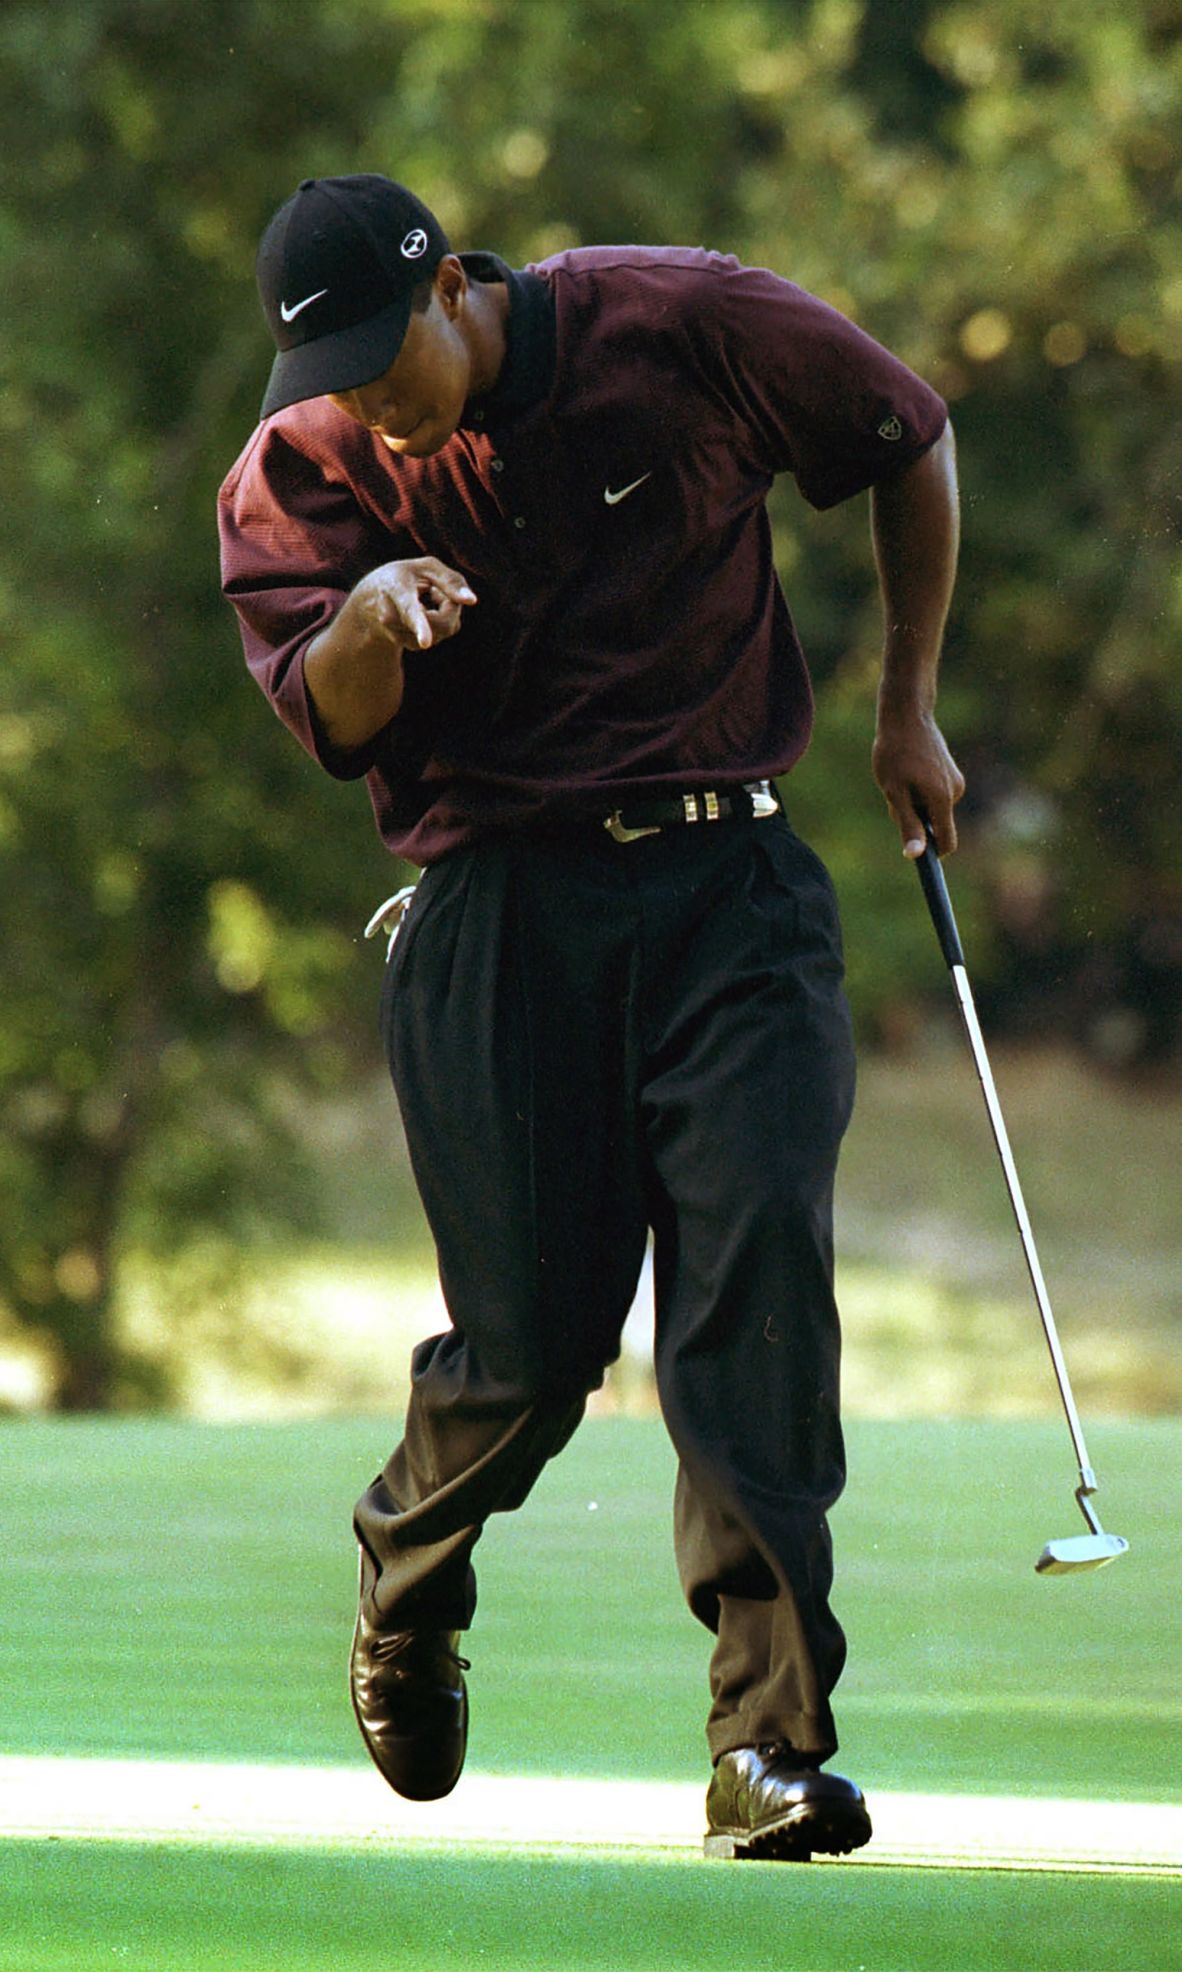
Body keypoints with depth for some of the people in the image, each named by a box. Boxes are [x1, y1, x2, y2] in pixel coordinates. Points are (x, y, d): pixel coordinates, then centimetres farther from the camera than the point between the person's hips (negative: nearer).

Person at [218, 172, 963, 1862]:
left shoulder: (692, 329, -3)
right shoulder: (302, 469, 0)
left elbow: (911, 443, 12)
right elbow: (329, 720, -10)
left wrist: (909, 708, 11)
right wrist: (370, 622, -32)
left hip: (729, 887, 0)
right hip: (493, 908, 0)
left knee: (759, 1278, -15)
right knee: (533, 1339, -4)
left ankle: (772, 1745, -18)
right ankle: (408, 1577, 31)